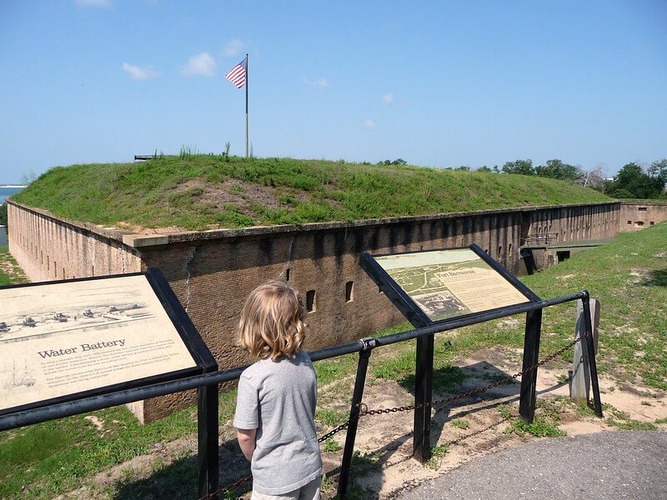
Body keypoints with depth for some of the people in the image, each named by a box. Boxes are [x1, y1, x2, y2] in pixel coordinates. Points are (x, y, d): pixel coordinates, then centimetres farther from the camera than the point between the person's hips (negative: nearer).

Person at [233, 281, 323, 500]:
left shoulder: (252, 377, -25)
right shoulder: (306, 362, -10)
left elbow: (245, 435, -16)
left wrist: (256, 460, 4)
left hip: (276, 476, -5)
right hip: (311, 465, 5)